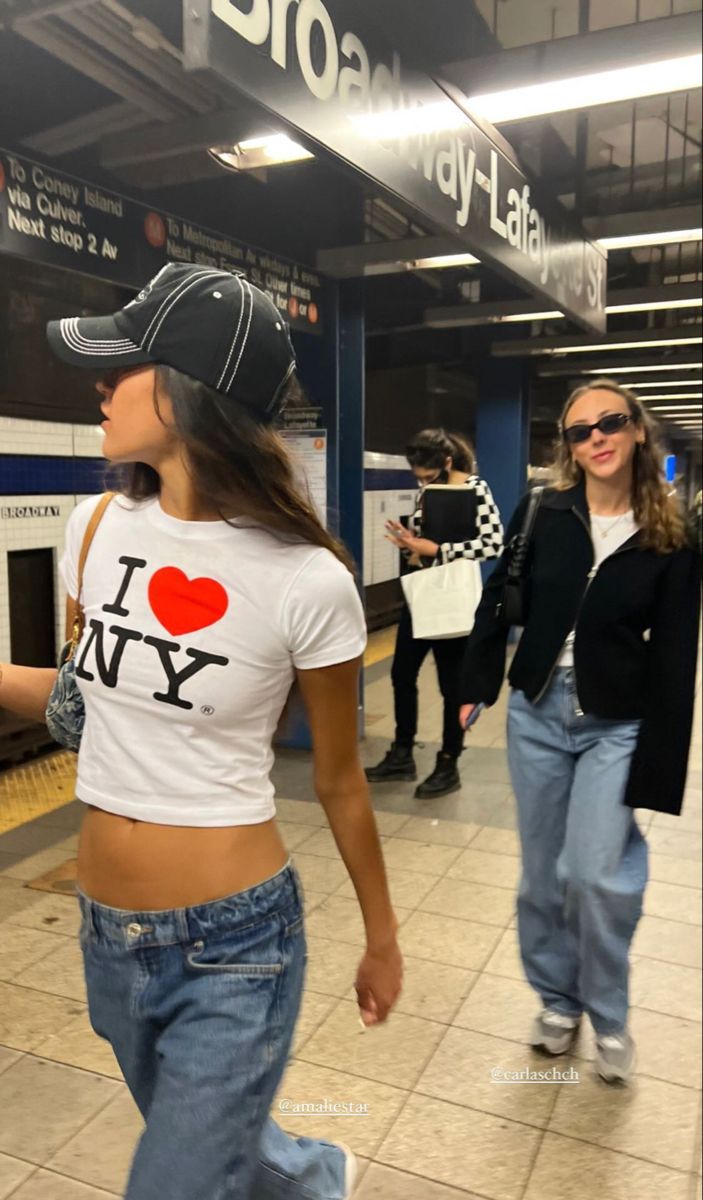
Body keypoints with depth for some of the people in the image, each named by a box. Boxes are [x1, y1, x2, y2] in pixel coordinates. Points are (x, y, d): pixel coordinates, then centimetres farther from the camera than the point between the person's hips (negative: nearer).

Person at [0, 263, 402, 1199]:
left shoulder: (306, 583, -21)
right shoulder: (99, 529, -5)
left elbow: (340, 784, -7)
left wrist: (382, 939, 5)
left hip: (233, 947, -6)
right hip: (108, 936, 6)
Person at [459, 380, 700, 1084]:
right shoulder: (542, 514, -3)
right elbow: (498, 604, 3)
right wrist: (476, 686, -3)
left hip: (617, 726, -2)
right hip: (536, 714, 2)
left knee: (597, 876, -8)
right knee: (543, 873, 12)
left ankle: (608, 1018, 21)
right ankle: (558, 1001, 35)